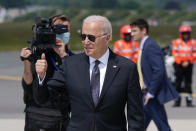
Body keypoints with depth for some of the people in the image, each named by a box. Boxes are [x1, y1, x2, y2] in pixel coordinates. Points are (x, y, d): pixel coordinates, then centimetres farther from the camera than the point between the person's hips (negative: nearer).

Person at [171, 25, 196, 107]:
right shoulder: (176, 42, 2)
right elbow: (174, 54, -1)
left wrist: (188, 62, -11)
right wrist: (181, 62, -11)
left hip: (188, 65, 1)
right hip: (179, 65, -1)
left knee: (188, 82, 1)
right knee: (178, 82, -1)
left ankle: (189, 100, 4)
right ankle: (177, 100, 5)